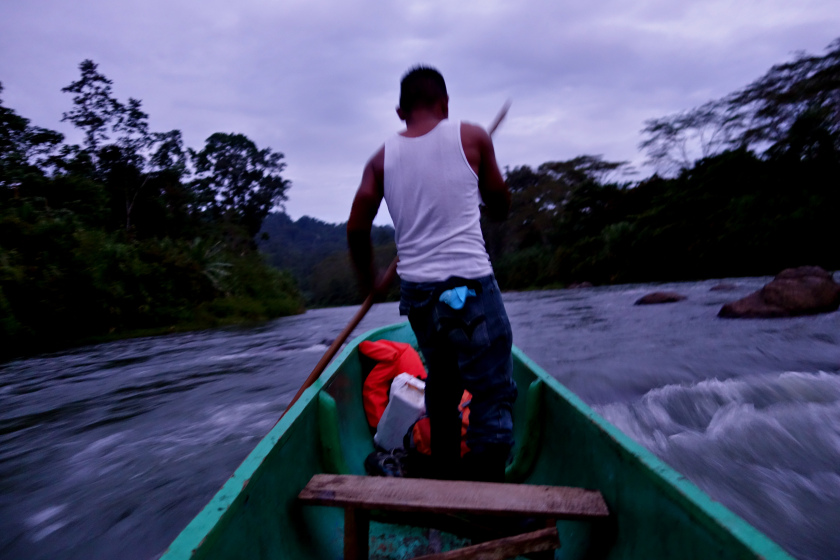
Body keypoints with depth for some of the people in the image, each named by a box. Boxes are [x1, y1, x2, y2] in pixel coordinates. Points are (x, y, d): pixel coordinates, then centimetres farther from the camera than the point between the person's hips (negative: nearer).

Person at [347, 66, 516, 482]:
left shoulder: (382, 158, 7)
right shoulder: (471, 137, 1)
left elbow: (356, 230, 5)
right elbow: (501, 208, 9)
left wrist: (368, 282, 20)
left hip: (415, 292, 5)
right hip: (469, 287, -5)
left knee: (441, 380, 23)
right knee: (494, 392, 5)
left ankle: (443, 473, 36)